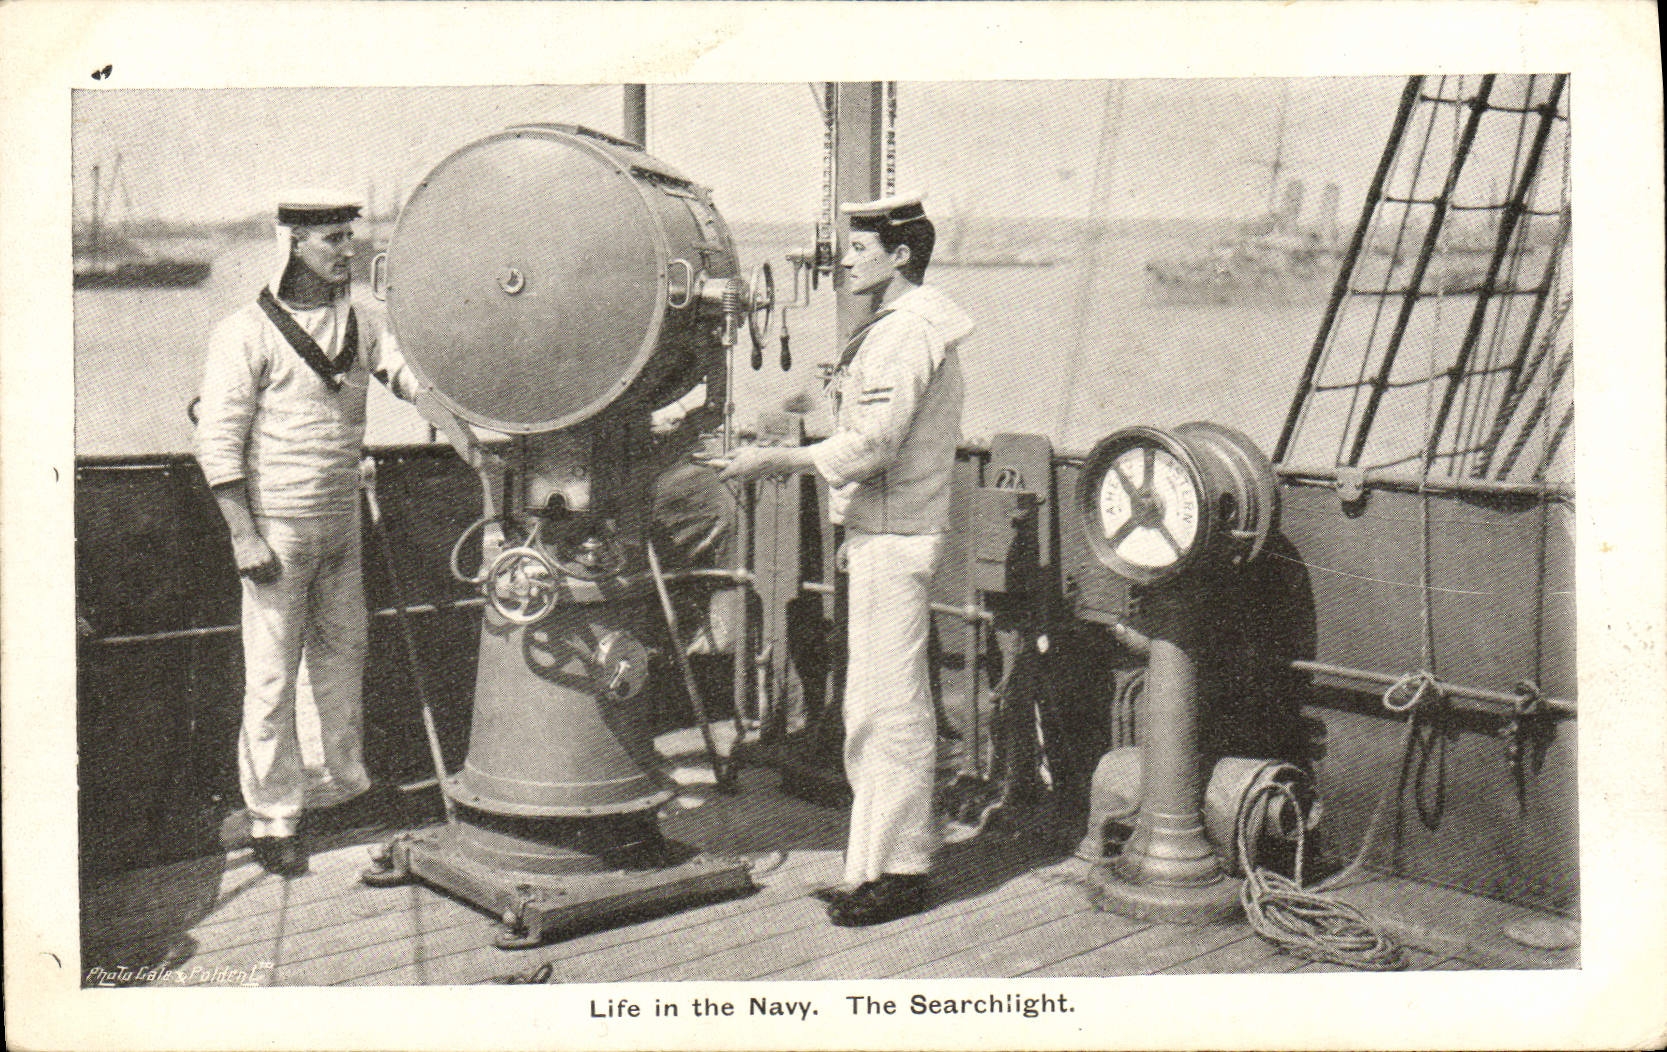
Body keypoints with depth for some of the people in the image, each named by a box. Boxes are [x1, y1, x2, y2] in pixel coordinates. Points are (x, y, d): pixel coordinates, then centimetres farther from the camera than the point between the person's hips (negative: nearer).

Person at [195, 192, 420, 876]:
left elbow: (408, 374, 4)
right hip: (277, 526, -6)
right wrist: (244, 536, -17)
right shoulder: (247, 334, -13)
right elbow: (217, 441, -13)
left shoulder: (360, 319, 5)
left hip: (342, 521, 7)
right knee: (272, 673, -1)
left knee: (343, 650, 18)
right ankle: (272, 819, 10)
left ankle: (343, 782, 35)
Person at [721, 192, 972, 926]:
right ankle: (886, 861, 23)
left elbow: (871, 447, -22)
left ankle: (898, 872, 3)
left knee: (889, 705, -5)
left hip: (892, 537, -11)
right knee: (880, 705, 14)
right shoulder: (912, 328, 18)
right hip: (885, 533, 11)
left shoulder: (905, 332, -15)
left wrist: (775, 460, -16)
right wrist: (792, 458, 17)